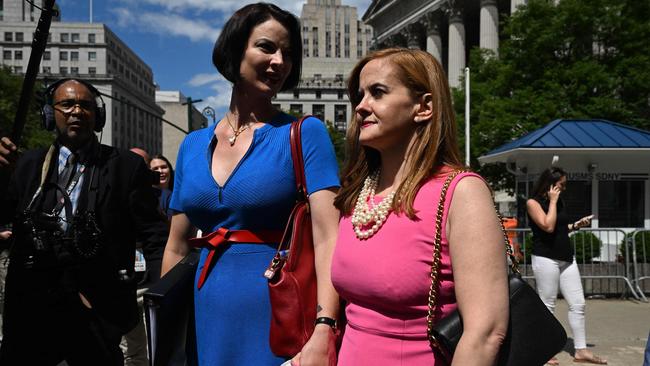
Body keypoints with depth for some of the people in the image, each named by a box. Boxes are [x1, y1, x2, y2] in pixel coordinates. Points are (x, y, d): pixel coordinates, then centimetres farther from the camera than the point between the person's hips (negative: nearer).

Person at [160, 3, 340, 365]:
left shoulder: (304, 133, -8)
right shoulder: (193, 145, 6)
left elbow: (328, 238, -19)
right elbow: (177, 248, 11)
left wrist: (322, 334, -30)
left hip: (275, 317, -4)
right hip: (208, 319, 4)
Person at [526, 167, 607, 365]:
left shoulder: (559, 202, 13)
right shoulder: (533, 202, -8)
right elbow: (548, 226, -21)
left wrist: (576, 225, 9)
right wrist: (552, 201, -13)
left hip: (567, 258, 7)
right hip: (545, 258, -7)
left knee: (578, 304, 6)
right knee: (547, 306, -1)